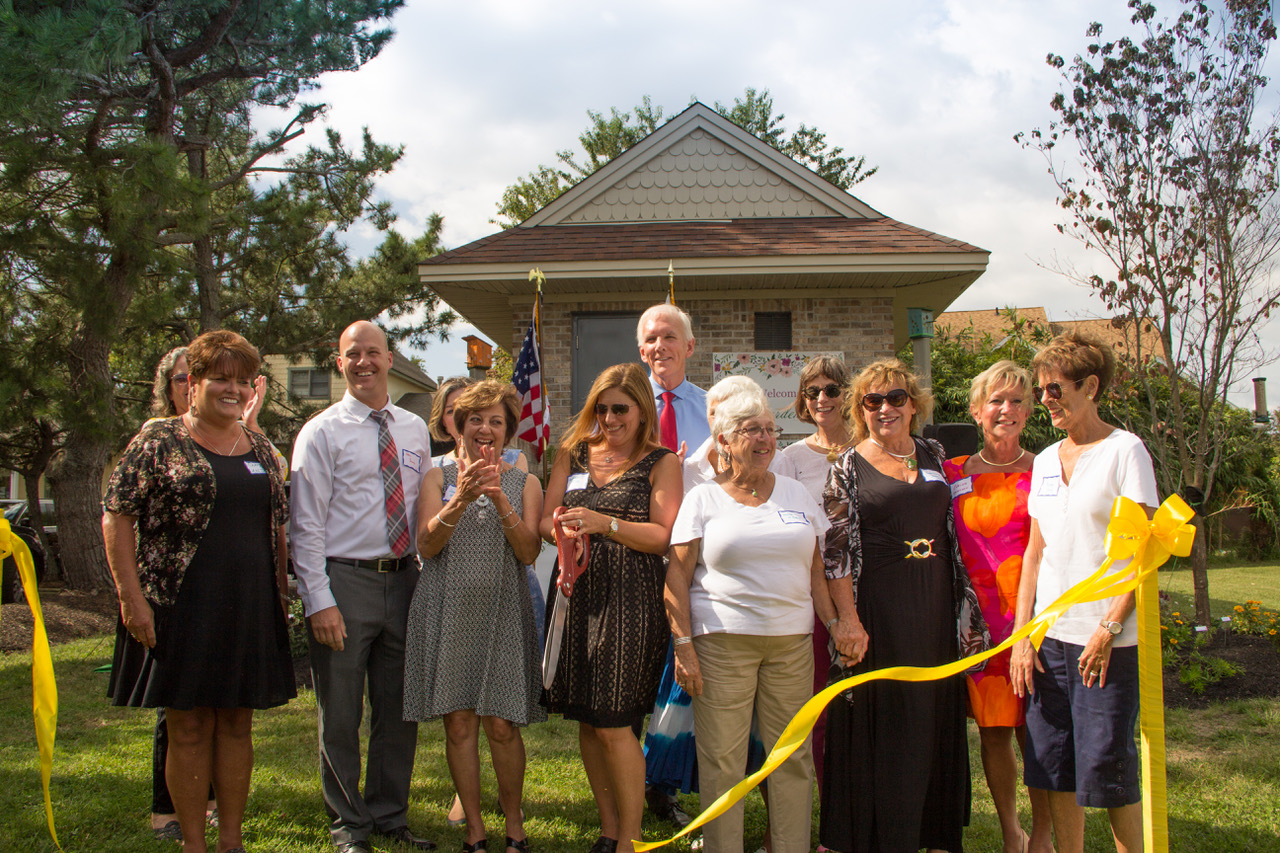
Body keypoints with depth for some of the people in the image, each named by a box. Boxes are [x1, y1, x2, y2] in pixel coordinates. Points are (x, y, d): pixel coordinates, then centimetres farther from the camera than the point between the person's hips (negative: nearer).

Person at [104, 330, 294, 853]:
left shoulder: (260, 449, 12)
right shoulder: (159, 441, -3)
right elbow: (116, 517, -6)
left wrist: (281, 593, 11)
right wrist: (132, 597, -12)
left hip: (250, 609, 5)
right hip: (181, 608, -4)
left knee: (237, 724, 9)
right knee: (189, 727, 1)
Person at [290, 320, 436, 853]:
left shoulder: (414, 430, 11)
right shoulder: (321, 433, -3)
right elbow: (306, 525, -7)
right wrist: (319, 601, -14)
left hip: (403, 580, 4)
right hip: (344, 581, -4)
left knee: (398, 710, 12)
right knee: (341, 715, 4)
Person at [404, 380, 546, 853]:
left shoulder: (524, 483, 9)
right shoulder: (439, 478, 8)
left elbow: (528, 552, -2)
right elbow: (426, 546, -3)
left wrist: (500, 502, -16)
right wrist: (461, 500, -18)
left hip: (502, 611, 0)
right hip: (449, 610, 0)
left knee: (502, 726, -2)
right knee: (459, 723, 2)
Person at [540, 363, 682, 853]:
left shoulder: (661, 463, 1)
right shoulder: (574, 454, 14)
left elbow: (662, 536, -8)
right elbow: (546, 521, 11)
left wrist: (606, 523, -20)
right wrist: (564, 532, -12)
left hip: (631, 600, -5)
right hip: (577, 593, 5)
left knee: (612, 723, -7)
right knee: (586, 720, 9)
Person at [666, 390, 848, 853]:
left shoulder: (796, 494, 14)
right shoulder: (703, 499, 3)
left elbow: (816, 570, 16)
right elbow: (677, 576, -1)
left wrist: (834, 624, 5)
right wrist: (683, 645, -8)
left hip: (791, 640, 3)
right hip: (722, 641, -3)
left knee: (793, 754, 4)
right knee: (722, 758, -2)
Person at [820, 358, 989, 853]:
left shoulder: (934, 456, 10)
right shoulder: (848, 469, -2)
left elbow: (955, 531, 16)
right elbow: (835, 553, -6)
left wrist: (966, 610, 9)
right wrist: (850, 621, -13)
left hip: (935, 608, 4)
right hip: (879, 611, -4)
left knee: (935, 720, 10)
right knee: (883, 725, 0)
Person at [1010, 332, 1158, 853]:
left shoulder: (1125, 450, -4)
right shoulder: (1046, 461, 13)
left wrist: (1108, 627, -15)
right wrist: (1022, 634, 6)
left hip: (1108, 638, -6)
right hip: (1049, 634, 6)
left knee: (1107, 765, -3)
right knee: (1053, 766, 7)